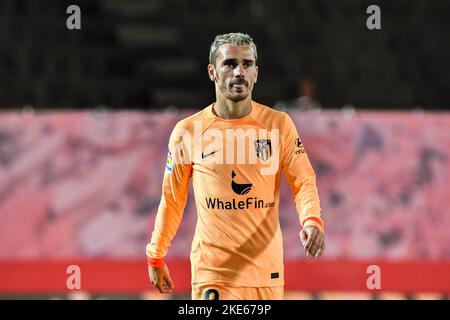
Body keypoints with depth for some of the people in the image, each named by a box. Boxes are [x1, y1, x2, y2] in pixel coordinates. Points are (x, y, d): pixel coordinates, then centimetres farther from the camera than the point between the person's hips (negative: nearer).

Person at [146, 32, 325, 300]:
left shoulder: (279, 124, 2)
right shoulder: (188, 131, 1)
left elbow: (304, 181, -1)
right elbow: (172, 199, 10)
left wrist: (312, 221, -21)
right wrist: (155, 257, 14)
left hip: (267, 272, 1)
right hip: (212, 273, -1)